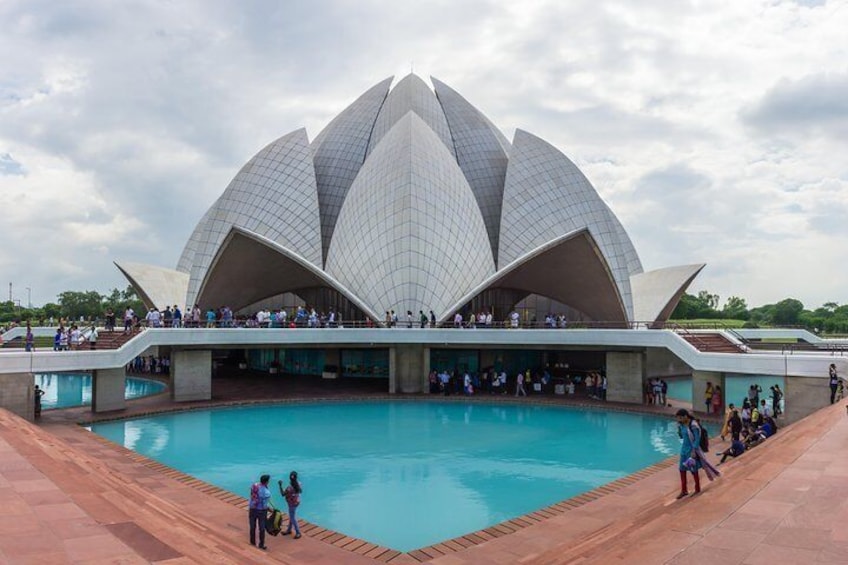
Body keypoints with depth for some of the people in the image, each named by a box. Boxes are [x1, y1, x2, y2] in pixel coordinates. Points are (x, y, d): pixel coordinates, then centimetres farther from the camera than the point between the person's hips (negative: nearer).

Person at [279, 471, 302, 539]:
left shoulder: (290, 487, -32)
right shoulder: (298, 483, -9)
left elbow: (283, 494, -22)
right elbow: (301, 491, 8)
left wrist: (280, 485, -18)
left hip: (292, 503, -8)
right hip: (296, 501, 8)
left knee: (293, 518, 6)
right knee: (291, 516, 23)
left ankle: (298, 533, 15)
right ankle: (289, 530, 40)